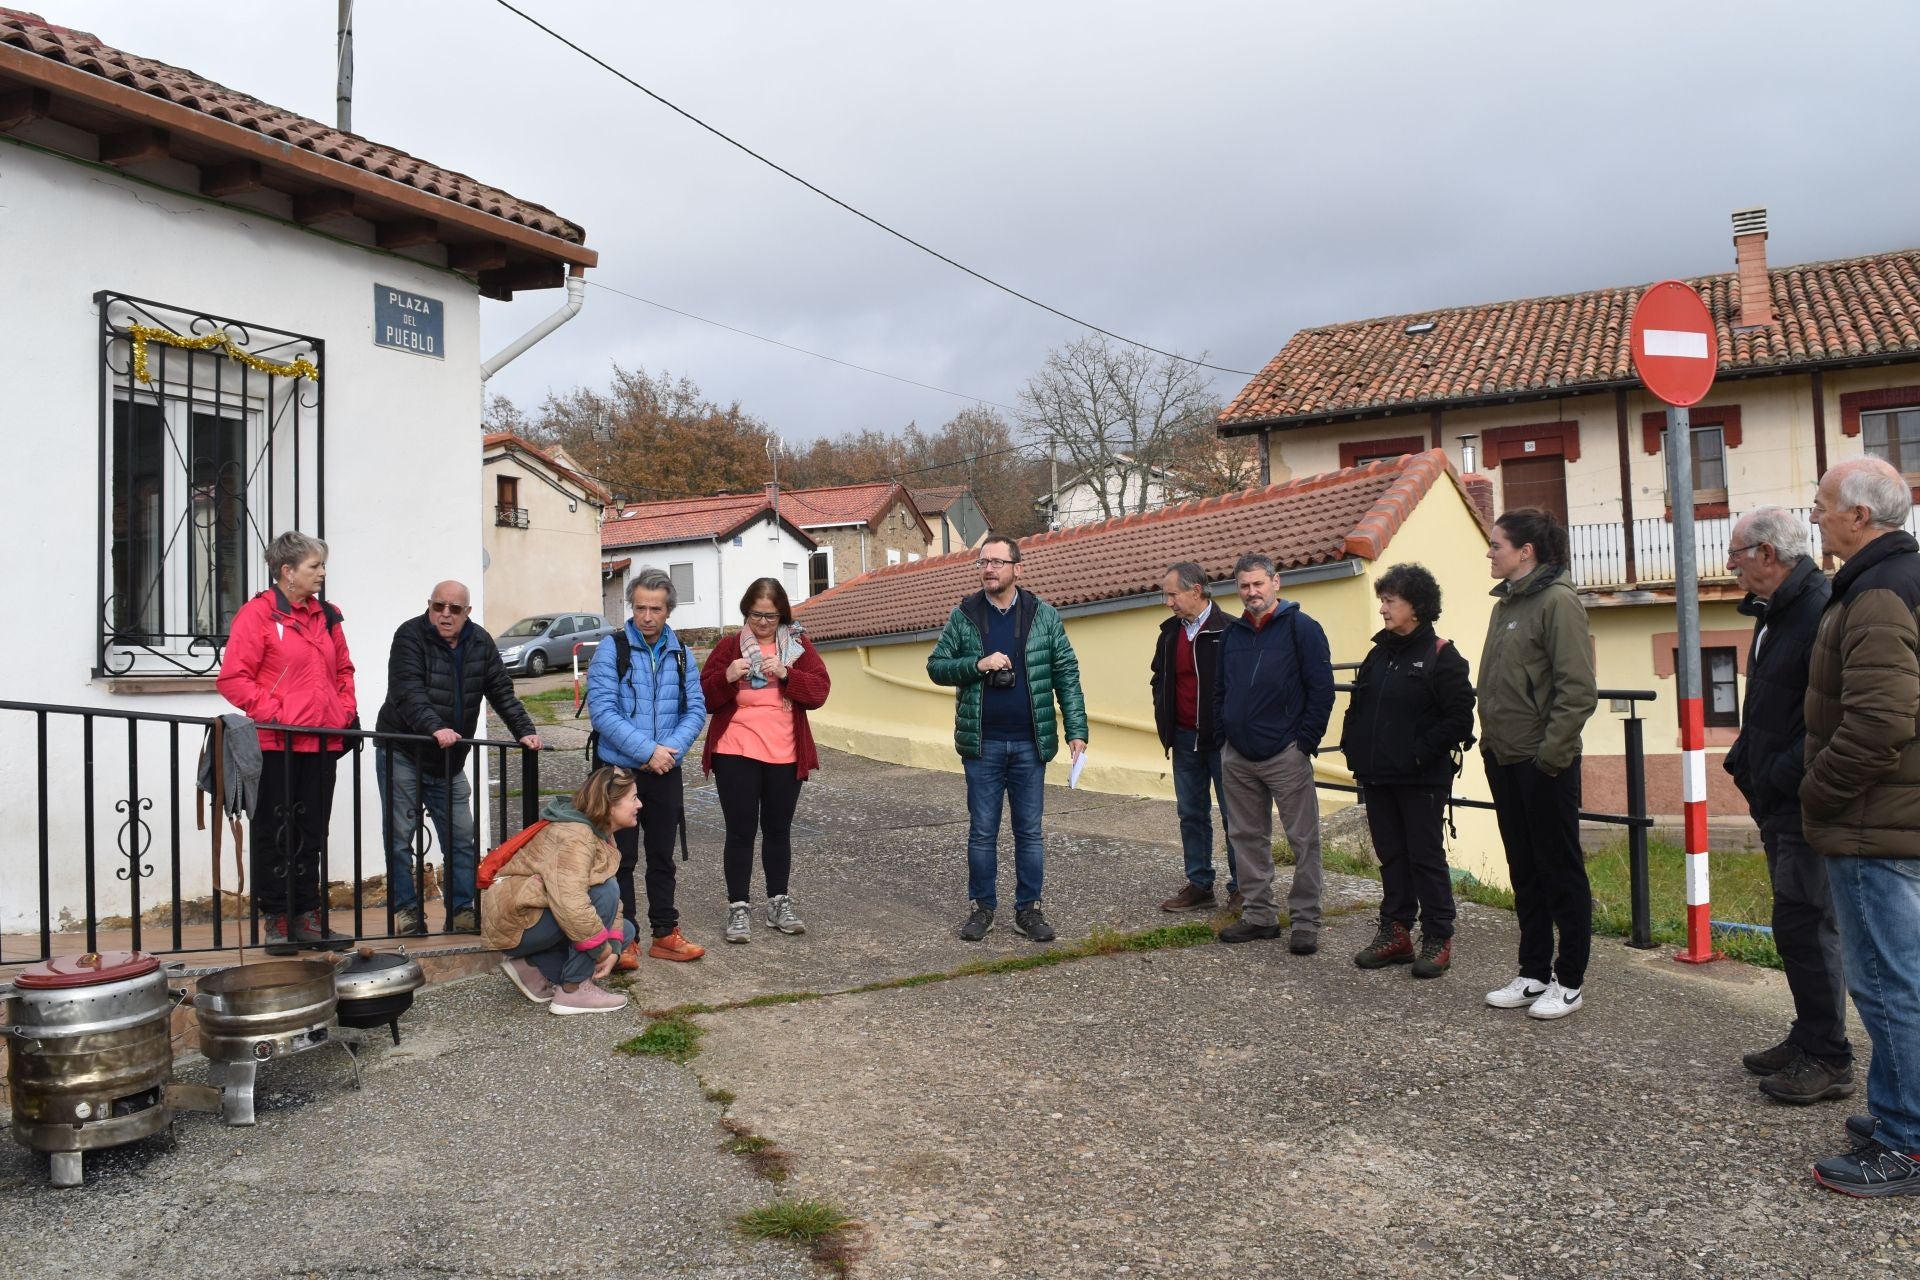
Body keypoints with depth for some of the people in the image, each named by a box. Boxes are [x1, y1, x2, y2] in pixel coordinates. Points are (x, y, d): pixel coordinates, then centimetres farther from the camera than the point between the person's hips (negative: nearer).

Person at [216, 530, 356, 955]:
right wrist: (273, 714, -17)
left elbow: (343, 669, 23)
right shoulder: (257, 614, -8)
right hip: (277, 746, -6)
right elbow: (232, 678, -11)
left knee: (312, 834, 11)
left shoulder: (326, 615, 14)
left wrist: (347, 712, 11)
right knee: (276, 835, 4)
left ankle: (308, 917, 19)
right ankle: (276, 919, 14)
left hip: (323, 744, 6)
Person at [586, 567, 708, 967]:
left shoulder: (680, 653, 5)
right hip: (619, 771, -4)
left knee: (662, 857, 13)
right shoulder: (612, 648, -9)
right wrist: (648, 751, -21)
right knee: (621, 859, 4)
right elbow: (602, 709, -16)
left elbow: (695, 708, 3)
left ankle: (665, 934, 23)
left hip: (666, 773, 4)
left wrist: (672, 749, -14)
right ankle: (623, 940, 13)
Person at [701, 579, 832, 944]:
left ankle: (779, 903, 22)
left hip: (785, 756, 2)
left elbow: (819, 691, -7)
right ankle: (737, 907, 6)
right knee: (741, 830, -1)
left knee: (778, 829, 11)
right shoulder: (729, 646, 1)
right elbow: (704, 698, -3)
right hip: (736, 754, -1)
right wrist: (727, 677, -22)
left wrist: (785, 673, -21)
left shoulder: (798, 646, 4)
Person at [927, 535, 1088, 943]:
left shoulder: (1042, 614, 0)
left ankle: (1028, 908, 19)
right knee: (982, 831, 8)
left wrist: (1076, 730, -7)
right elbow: (936, 666, 2)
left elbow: (1067, 674, 0)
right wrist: (977, 665, -16)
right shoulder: (964, 615, 1)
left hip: (1029, 742, 0)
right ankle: (983, 906, 21)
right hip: (982, 743, 0)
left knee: (1029, 831, 8)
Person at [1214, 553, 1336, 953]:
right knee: (1247, 837, 11)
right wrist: (1224, 730, 8)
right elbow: (1219, 690, 19)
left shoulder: (1302, 628, -6)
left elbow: (1322, 688, -9)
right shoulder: (1232, 634, 12)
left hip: (1286, 755, -6)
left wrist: (1306, 741, -11)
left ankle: (1306, 921, 7)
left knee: (1303, 840, 0)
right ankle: (1259, 914, 21)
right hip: (1237, 756, 6)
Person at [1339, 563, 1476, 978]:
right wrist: (1354, 749, 5)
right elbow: (1358, 706, 17)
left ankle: (1438, 939, 12)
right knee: (1390, 855, 12)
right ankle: (1395, 932, 21)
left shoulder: (1441, 656, -9)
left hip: (1421, 779, -7)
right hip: (1377, 777, 7)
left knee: (1426, 856, 1)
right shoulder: (1379, 653, 12)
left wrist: (1420, 752, -17)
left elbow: (1460, 719, -13)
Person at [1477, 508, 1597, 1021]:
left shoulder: (1557, 601, -13)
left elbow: (1577, 689, -19)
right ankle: (1534, 973, 25)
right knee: (1524, 871, 15)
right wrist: (1491, 740, 11)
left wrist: (1551, 752, -20)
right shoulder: (1505, 603, 13)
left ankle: (1570, 981, 14)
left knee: (1561, 871, 3)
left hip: (1545, 762, -8)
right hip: (1504, 760, 9)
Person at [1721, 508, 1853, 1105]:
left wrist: (1782, 775, -22)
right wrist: (1745, 762, 11)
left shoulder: (1822, 610, -19)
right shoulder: (1775, 614, 15)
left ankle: (1828, 1058, 6)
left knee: (1805, 926, -5)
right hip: (1779, 804, 10)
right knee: (1798, 925, 16)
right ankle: (1809, 1039, 27)